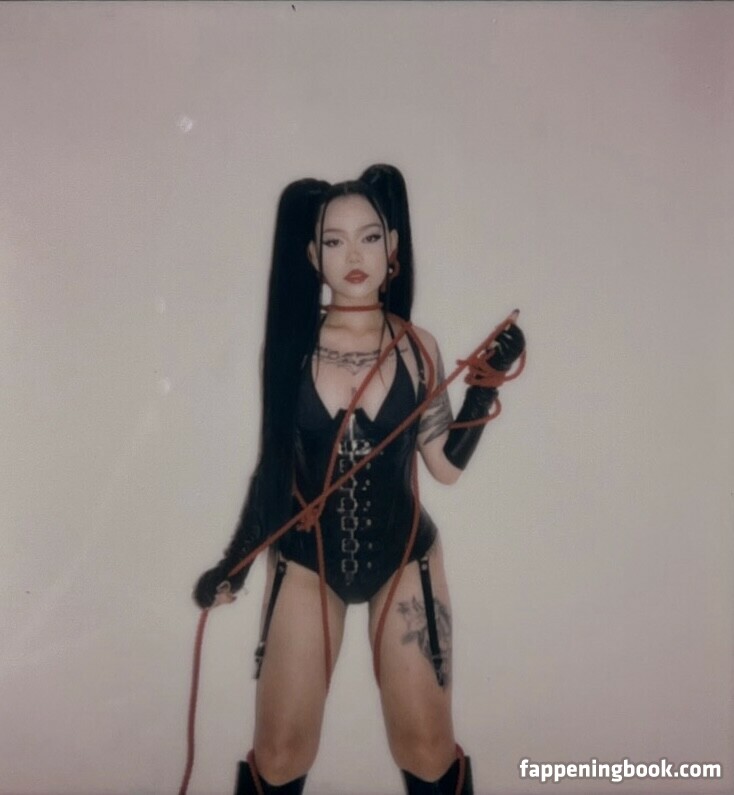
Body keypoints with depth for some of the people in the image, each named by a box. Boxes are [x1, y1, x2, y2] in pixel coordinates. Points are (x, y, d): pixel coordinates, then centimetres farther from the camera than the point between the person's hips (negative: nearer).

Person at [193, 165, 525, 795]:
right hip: (305, 561, 0)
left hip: (403, 558, 1)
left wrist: (488, 380, -13)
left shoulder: (417, 347, -5)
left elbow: (447, 464, -4)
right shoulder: (292, 345, -6)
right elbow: (275, 463, 1)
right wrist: (235, 562, 1)